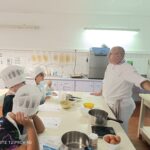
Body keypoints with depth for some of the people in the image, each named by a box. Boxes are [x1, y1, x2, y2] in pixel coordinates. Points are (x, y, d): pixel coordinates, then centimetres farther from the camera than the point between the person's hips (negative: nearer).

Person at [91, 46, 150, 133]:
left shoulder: (127, 69, -19)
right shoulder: (110, 65, 6)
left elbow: (140, 80, -34)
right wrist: (100, 93, 27)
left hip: (120, 106, -7)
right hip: (110, 104, 8)